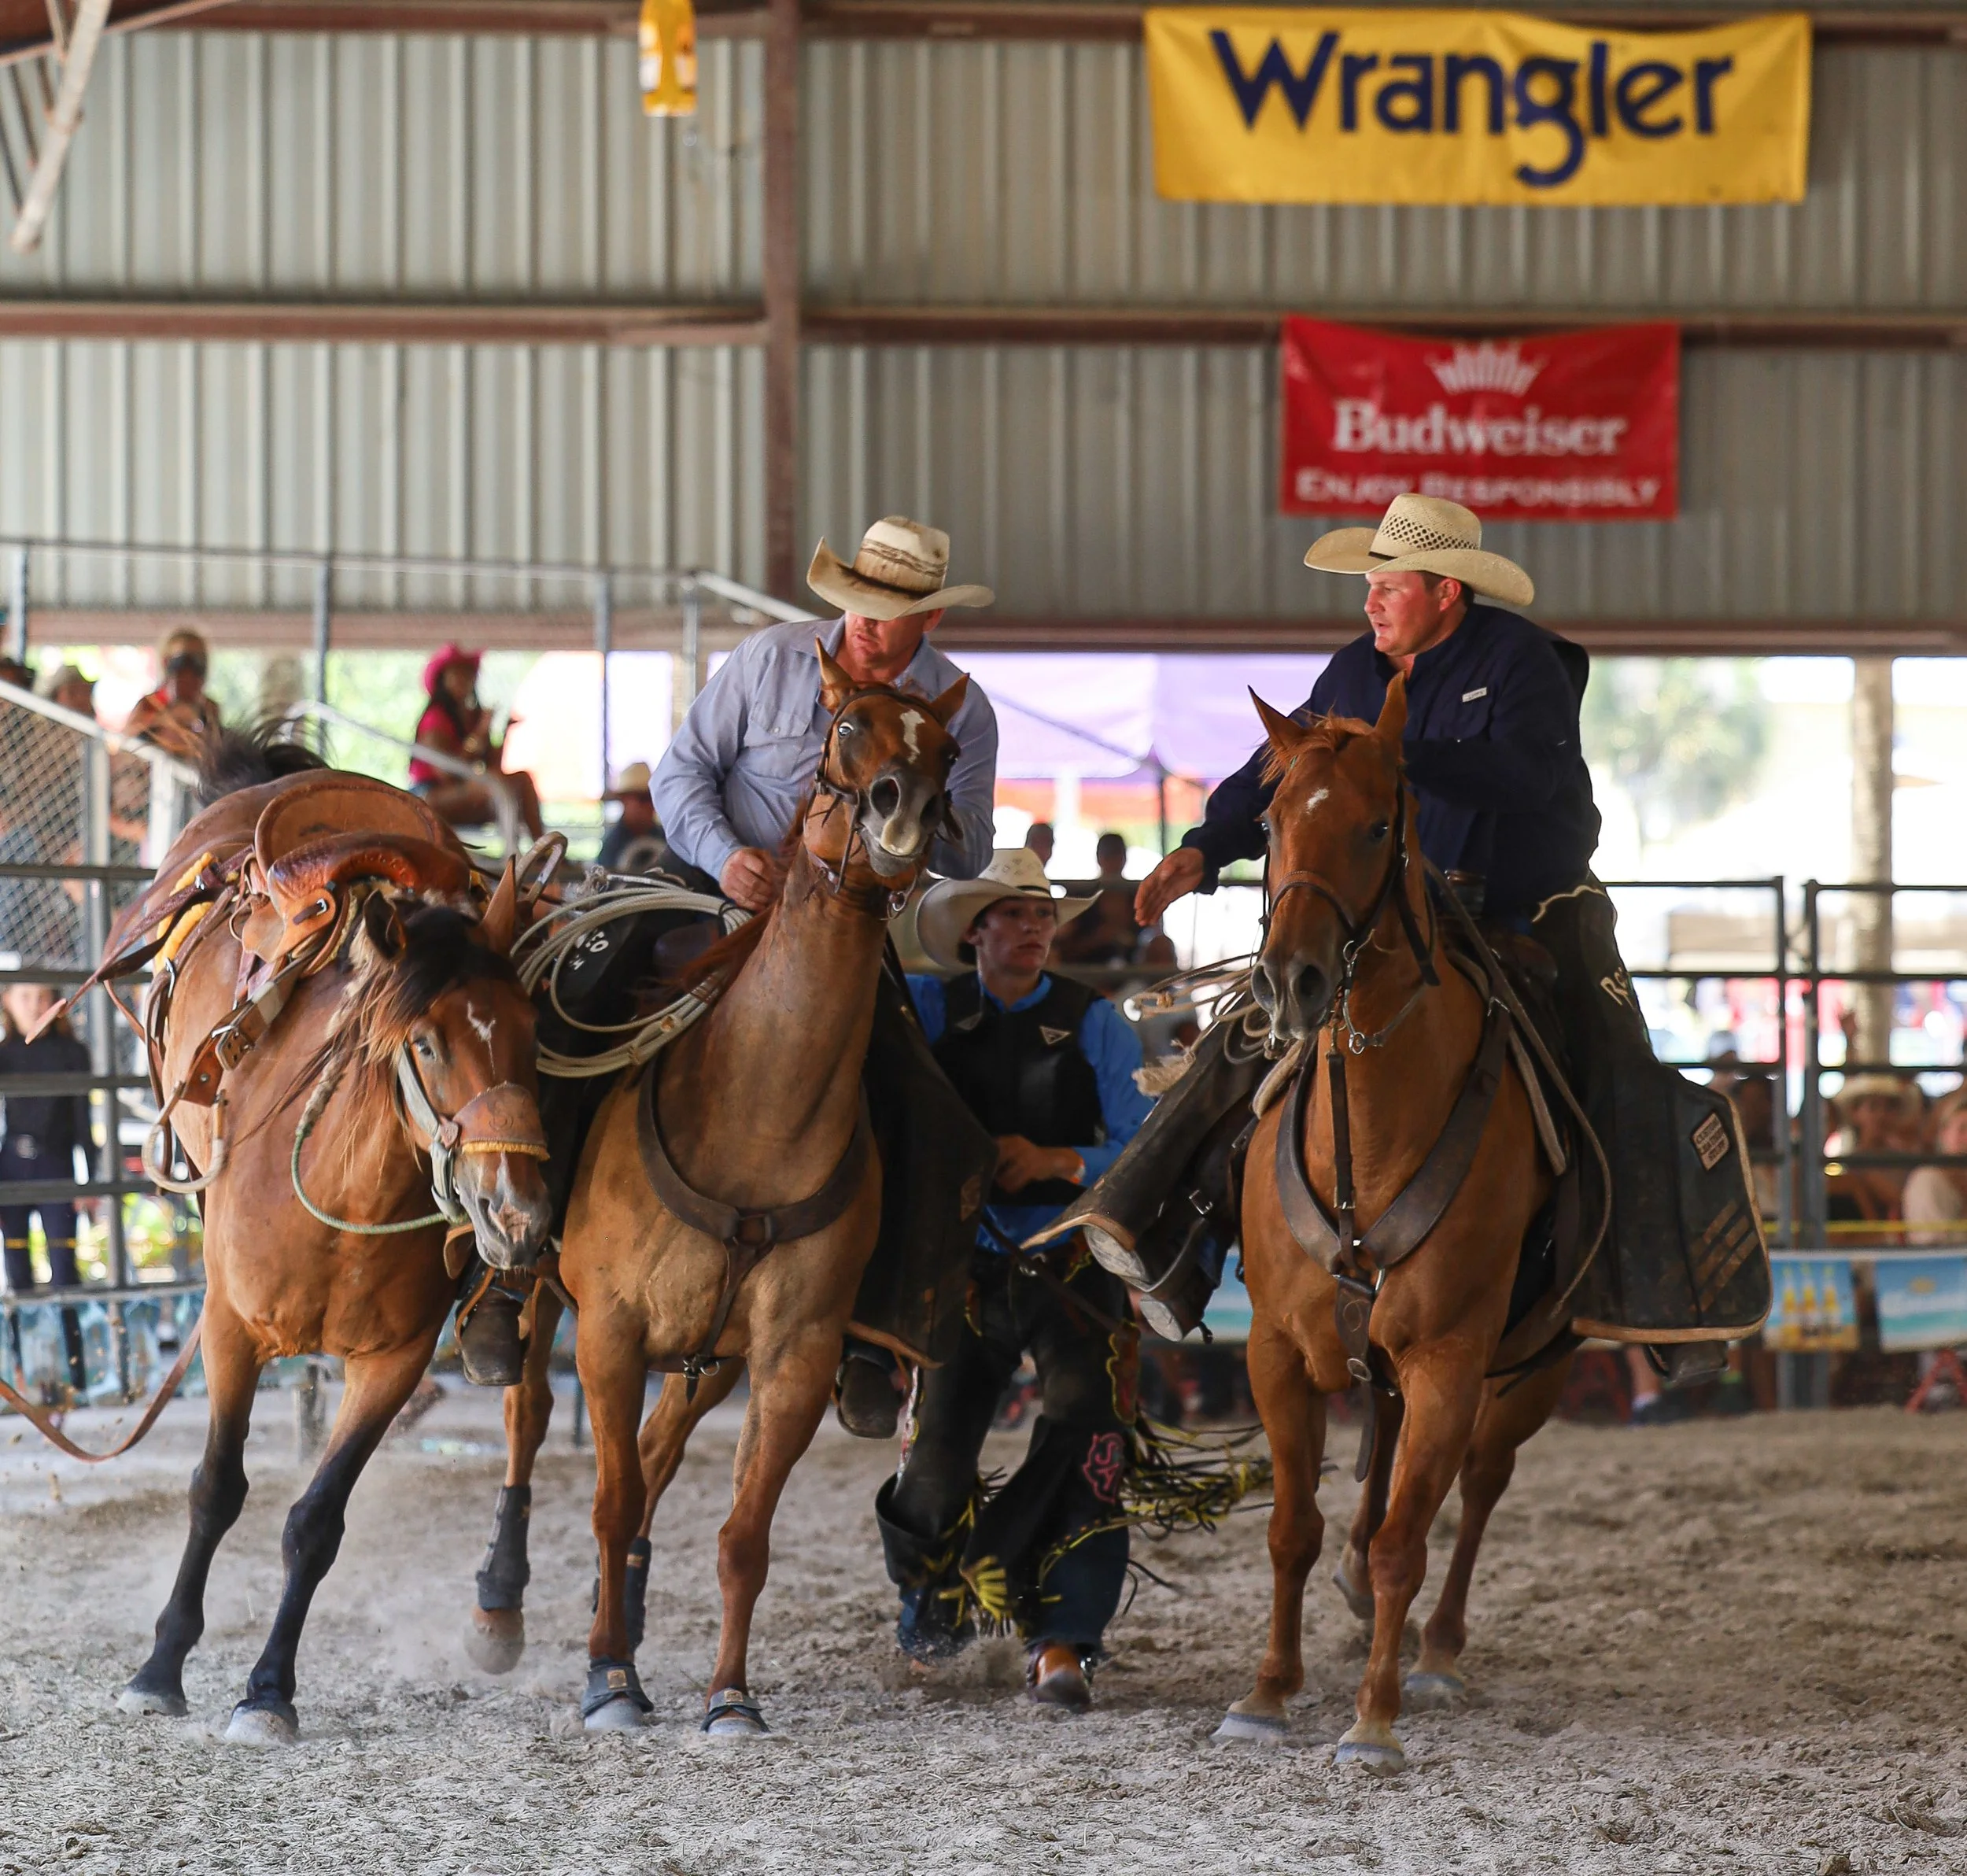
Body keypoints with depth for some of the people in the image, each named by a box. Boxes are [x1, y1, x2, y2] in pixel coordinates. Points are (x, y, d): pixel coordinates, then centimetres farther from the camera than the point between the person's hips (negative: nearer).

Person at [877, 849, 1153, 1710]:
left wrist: (1058, 1161, -21)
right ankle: (936, 1596, 32)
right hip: (965, 1263, 1)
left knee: (1086, 1437, -17)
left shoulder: (1093, 1022, -1)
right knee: (936, 1456, 1)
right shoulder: (933, 1009, 2)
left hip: (1072, 1263, -1)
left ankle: (1062, 1641, -14)